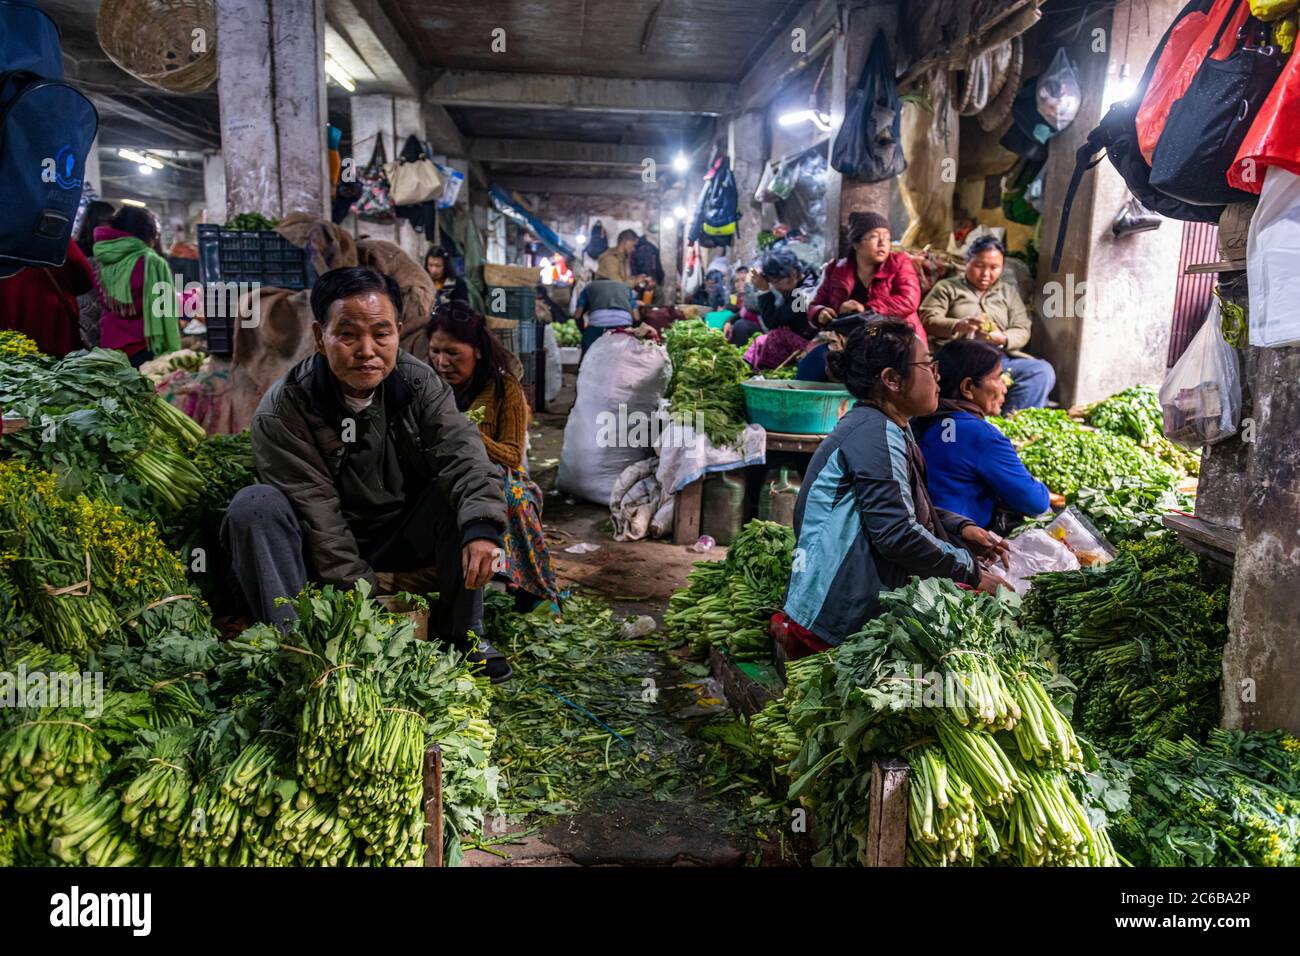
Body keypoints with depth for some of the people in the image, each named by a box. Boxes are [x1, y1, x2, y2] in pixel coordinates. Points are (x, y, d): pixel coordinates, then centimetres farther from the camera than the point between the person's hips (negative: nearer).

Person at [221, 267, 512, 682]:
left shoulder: (419, 383, -11)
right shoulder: (281, 412, -19)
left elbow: (463, 454, -25)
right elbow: (317, 514, -22)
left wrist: (481, 528, -44)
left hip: (404, 538, 3)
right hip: (323, 553, -2)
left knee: (464, 491, -22)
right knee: (253, 505, -27)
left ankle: (463, 632, -11)